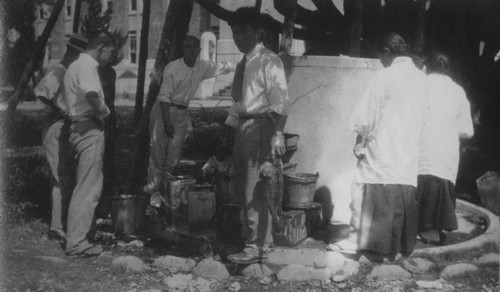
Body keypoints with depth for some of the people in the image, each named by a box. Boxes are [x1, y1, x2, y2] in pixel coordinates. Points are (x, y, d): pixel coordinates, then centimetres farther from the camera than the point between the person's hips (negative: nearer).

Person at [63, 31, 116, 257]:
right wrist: (101, 112, -13)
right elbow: (91, 95, -32)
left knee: (88, 187, 17)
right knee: (87, 189, -7)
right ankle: (76, 243, -4)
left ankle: (76, 238, 24)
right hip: (89, 129, -11)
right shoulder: (86, 66, -12)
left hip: (79, 127, 11)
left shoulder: (77, 65, 21)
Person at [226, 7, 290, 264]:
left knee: (255, 189, -6)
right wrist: (233, 125, 15)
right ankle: (262, 238, 28)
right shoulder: (244, 63, 15)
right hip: (242, 126, 9)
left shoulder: (269, 62, -10)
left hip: (260, 125, -9)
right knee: (242, 185, 15)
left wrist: (277, 133, -28)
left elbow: (280, 100, -18)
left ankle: (257, 247, 2)